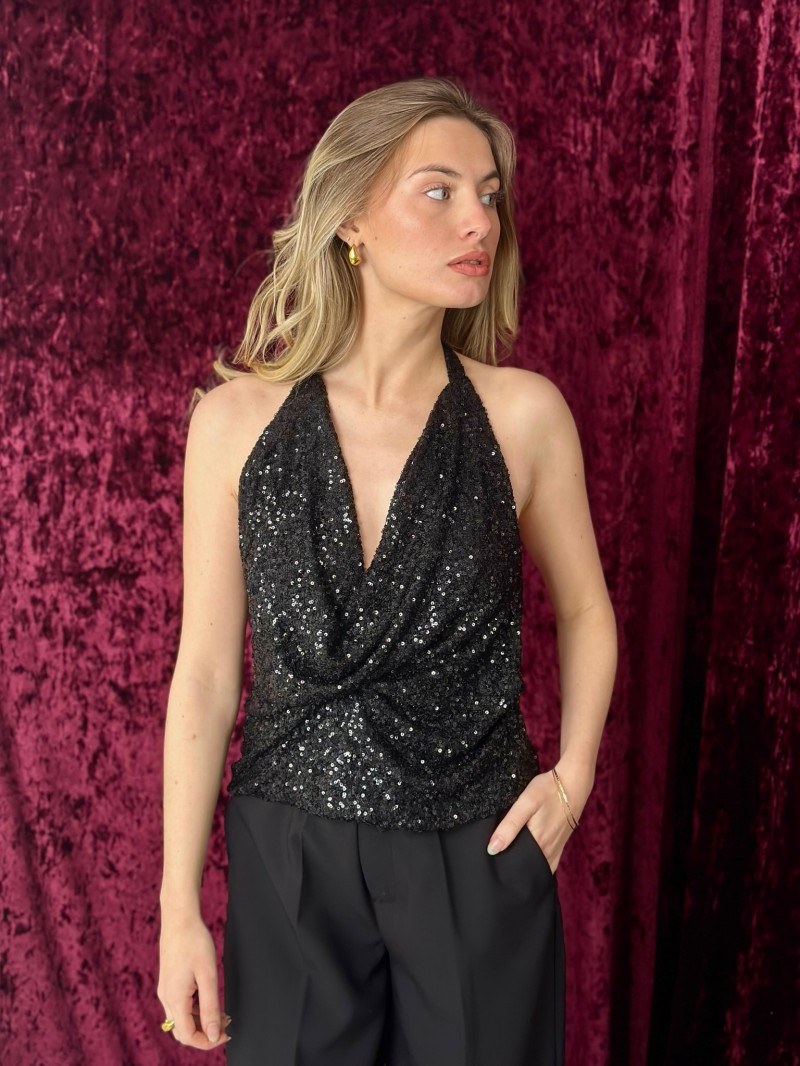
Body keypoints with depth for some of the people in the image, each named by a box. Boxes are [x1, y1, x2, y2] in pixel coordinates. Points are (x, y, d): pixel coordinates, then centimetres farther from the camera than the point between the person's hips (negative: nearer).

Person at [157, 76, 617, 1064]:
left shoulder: (522, 412, -8)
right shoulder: (237, 418, -7)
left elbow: (583, 611, 9)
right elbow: (206, 673, -3)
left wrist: (573, 777, -3)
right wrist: (179, 907, -1)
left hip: (478, 851, 0)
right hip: (289, 860, 0)